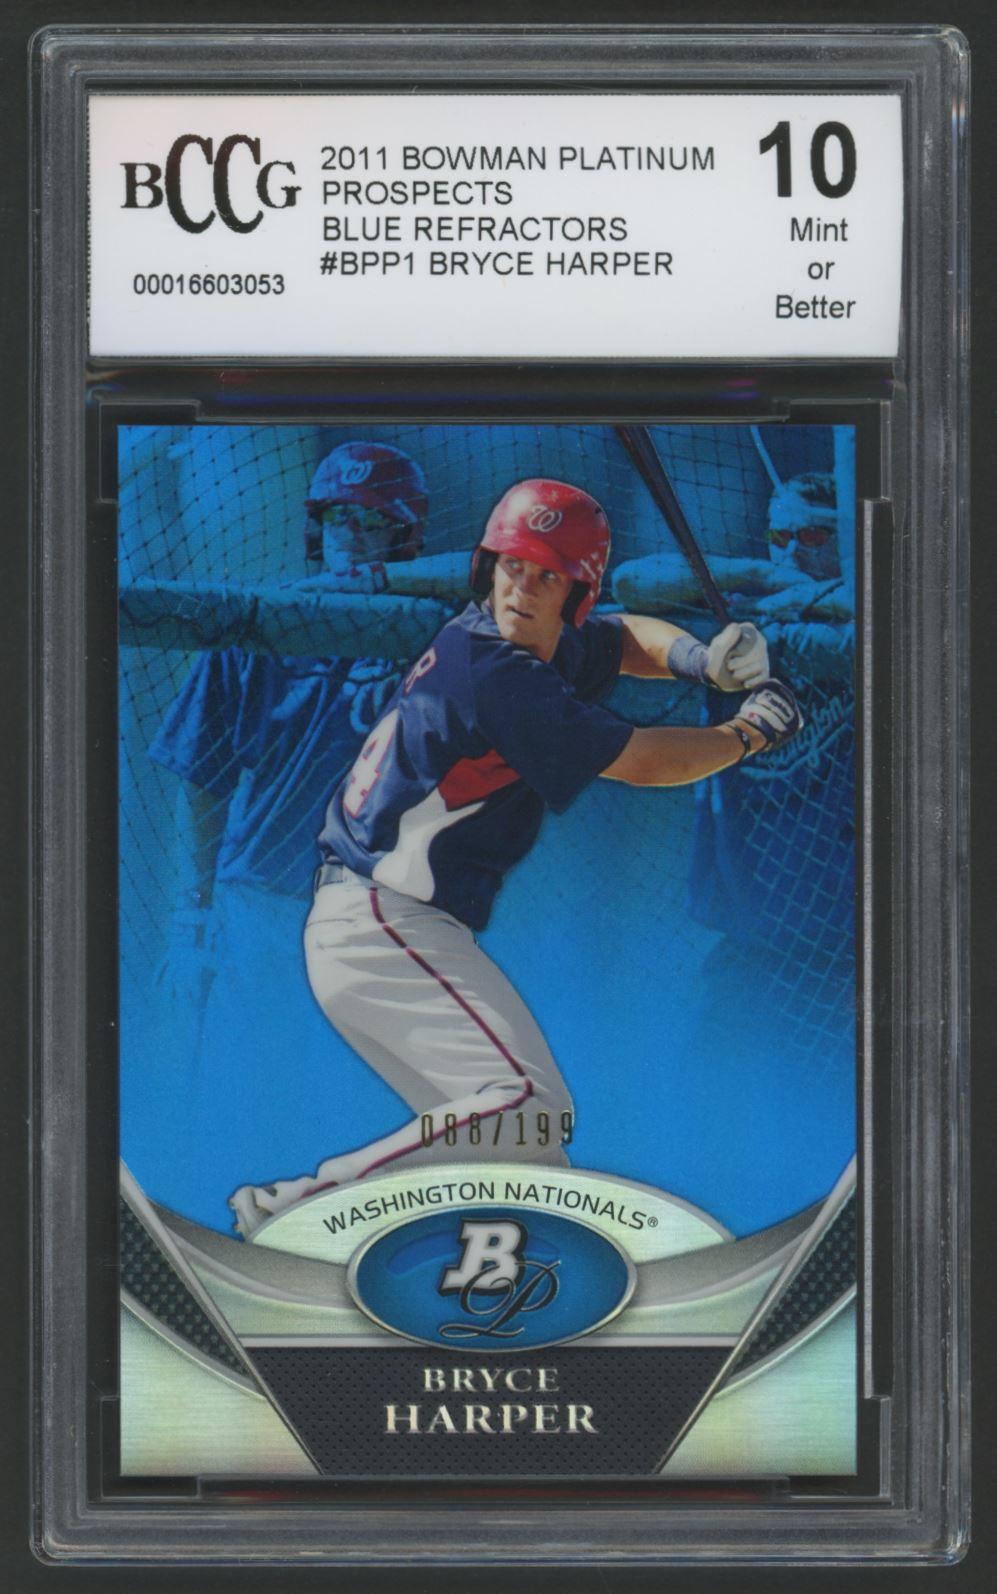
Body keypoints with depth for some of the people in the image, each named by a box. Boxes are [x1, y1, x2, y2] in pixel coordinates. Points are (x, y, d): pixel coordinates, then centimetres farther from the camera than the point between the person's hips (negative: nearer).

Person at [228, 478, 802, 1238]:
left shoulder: (545, 646, 11)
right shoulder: (494, 676, -17)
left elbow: (625, 639, 30)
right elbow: (642, 761, -13)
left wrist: (700, 657, 9)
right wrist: (750, 732, 2)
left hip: (372, 931, 10)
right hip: (382, 926, -10)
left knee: (519, 1136, 13)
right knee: (532, 1108, -23)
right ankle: (297, 1205, -23)